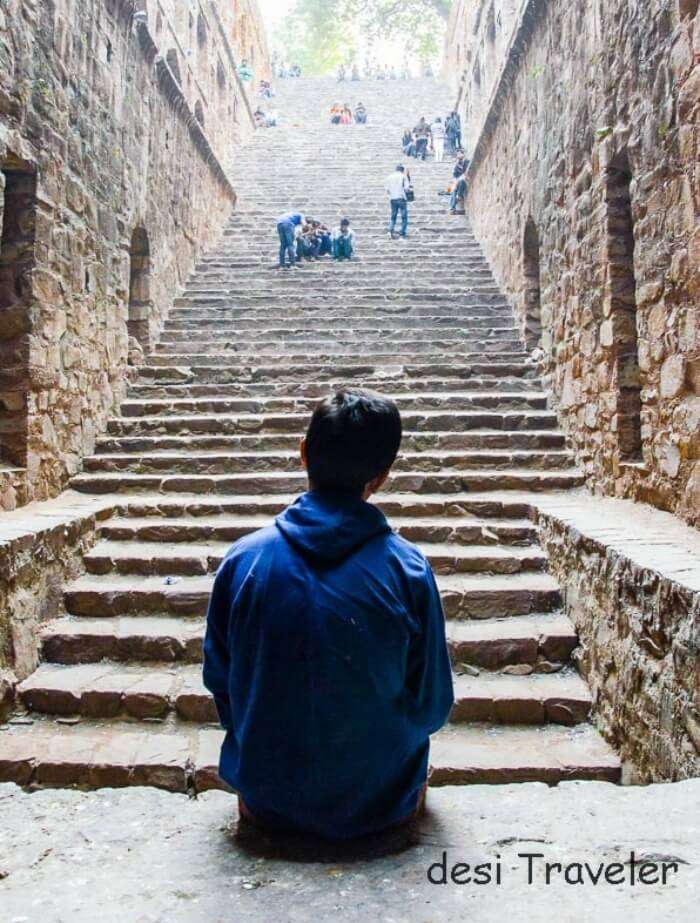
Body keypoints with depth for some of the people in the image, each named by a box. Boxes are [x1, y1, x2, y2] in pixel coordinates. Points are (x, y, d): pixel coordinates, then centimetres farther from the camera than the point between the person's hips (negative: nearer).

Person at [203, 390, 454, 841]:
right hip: (380, 804, 0)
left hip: (269, 803, 1)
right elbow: (433, 705, -9)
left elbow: (218, 681, -3)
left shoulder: (244, 558, -16)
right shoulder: (407, 567, -19)